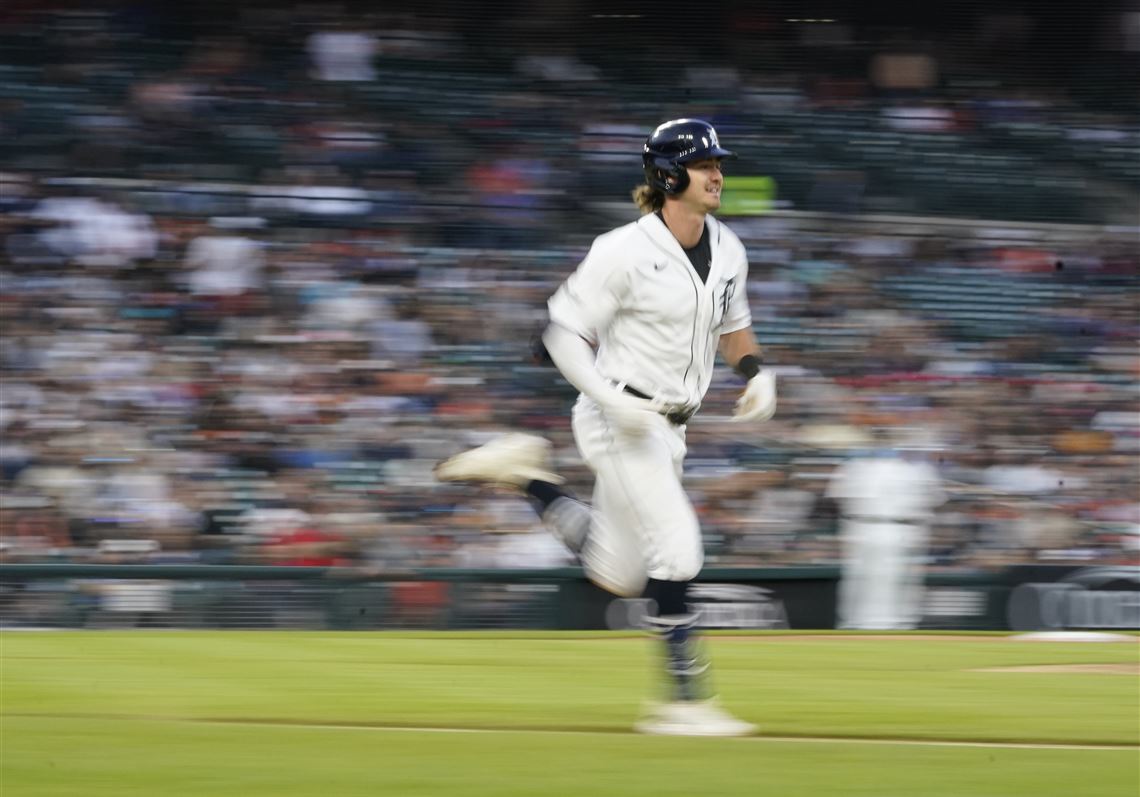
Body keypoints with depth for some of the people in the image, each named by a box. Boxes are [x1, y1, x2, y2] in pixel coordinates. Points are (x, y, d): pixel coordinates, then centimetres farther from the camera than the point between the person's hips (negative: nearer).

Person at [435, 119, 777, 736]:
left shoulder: (727, 250, 6)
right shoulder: (626, 252, -15)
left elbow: (733, 325, 23)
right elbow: (564, 332, -12)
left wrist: (756, 372, 2)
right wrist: (611, 398, -24)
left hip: (668, 428, 8)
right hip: (620, 421, -8)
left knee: (616, 574, 12)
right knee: (677, 550, -18)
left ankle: (527, 475, 28)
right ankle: (685, 701, -11)